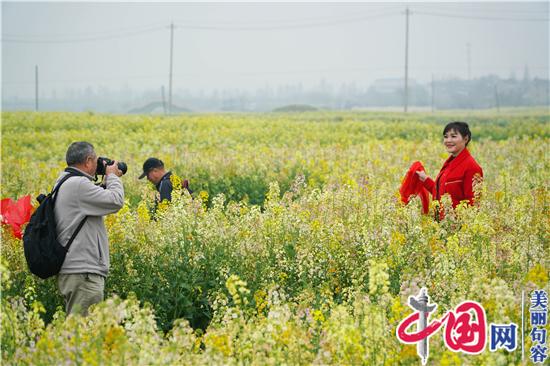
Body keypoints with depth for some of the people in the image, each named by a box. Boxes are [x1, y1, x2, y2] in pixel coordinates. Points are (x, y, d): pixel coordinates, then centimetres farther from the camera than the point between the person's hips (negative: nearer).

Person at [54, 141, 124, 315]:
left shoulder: (64, 182, 17)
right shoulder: (78, 185, -17)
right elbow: (116, 201, -17)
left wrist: (108, 180, 18)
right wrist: (112, 177, 1)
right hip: (83, 274, -11)